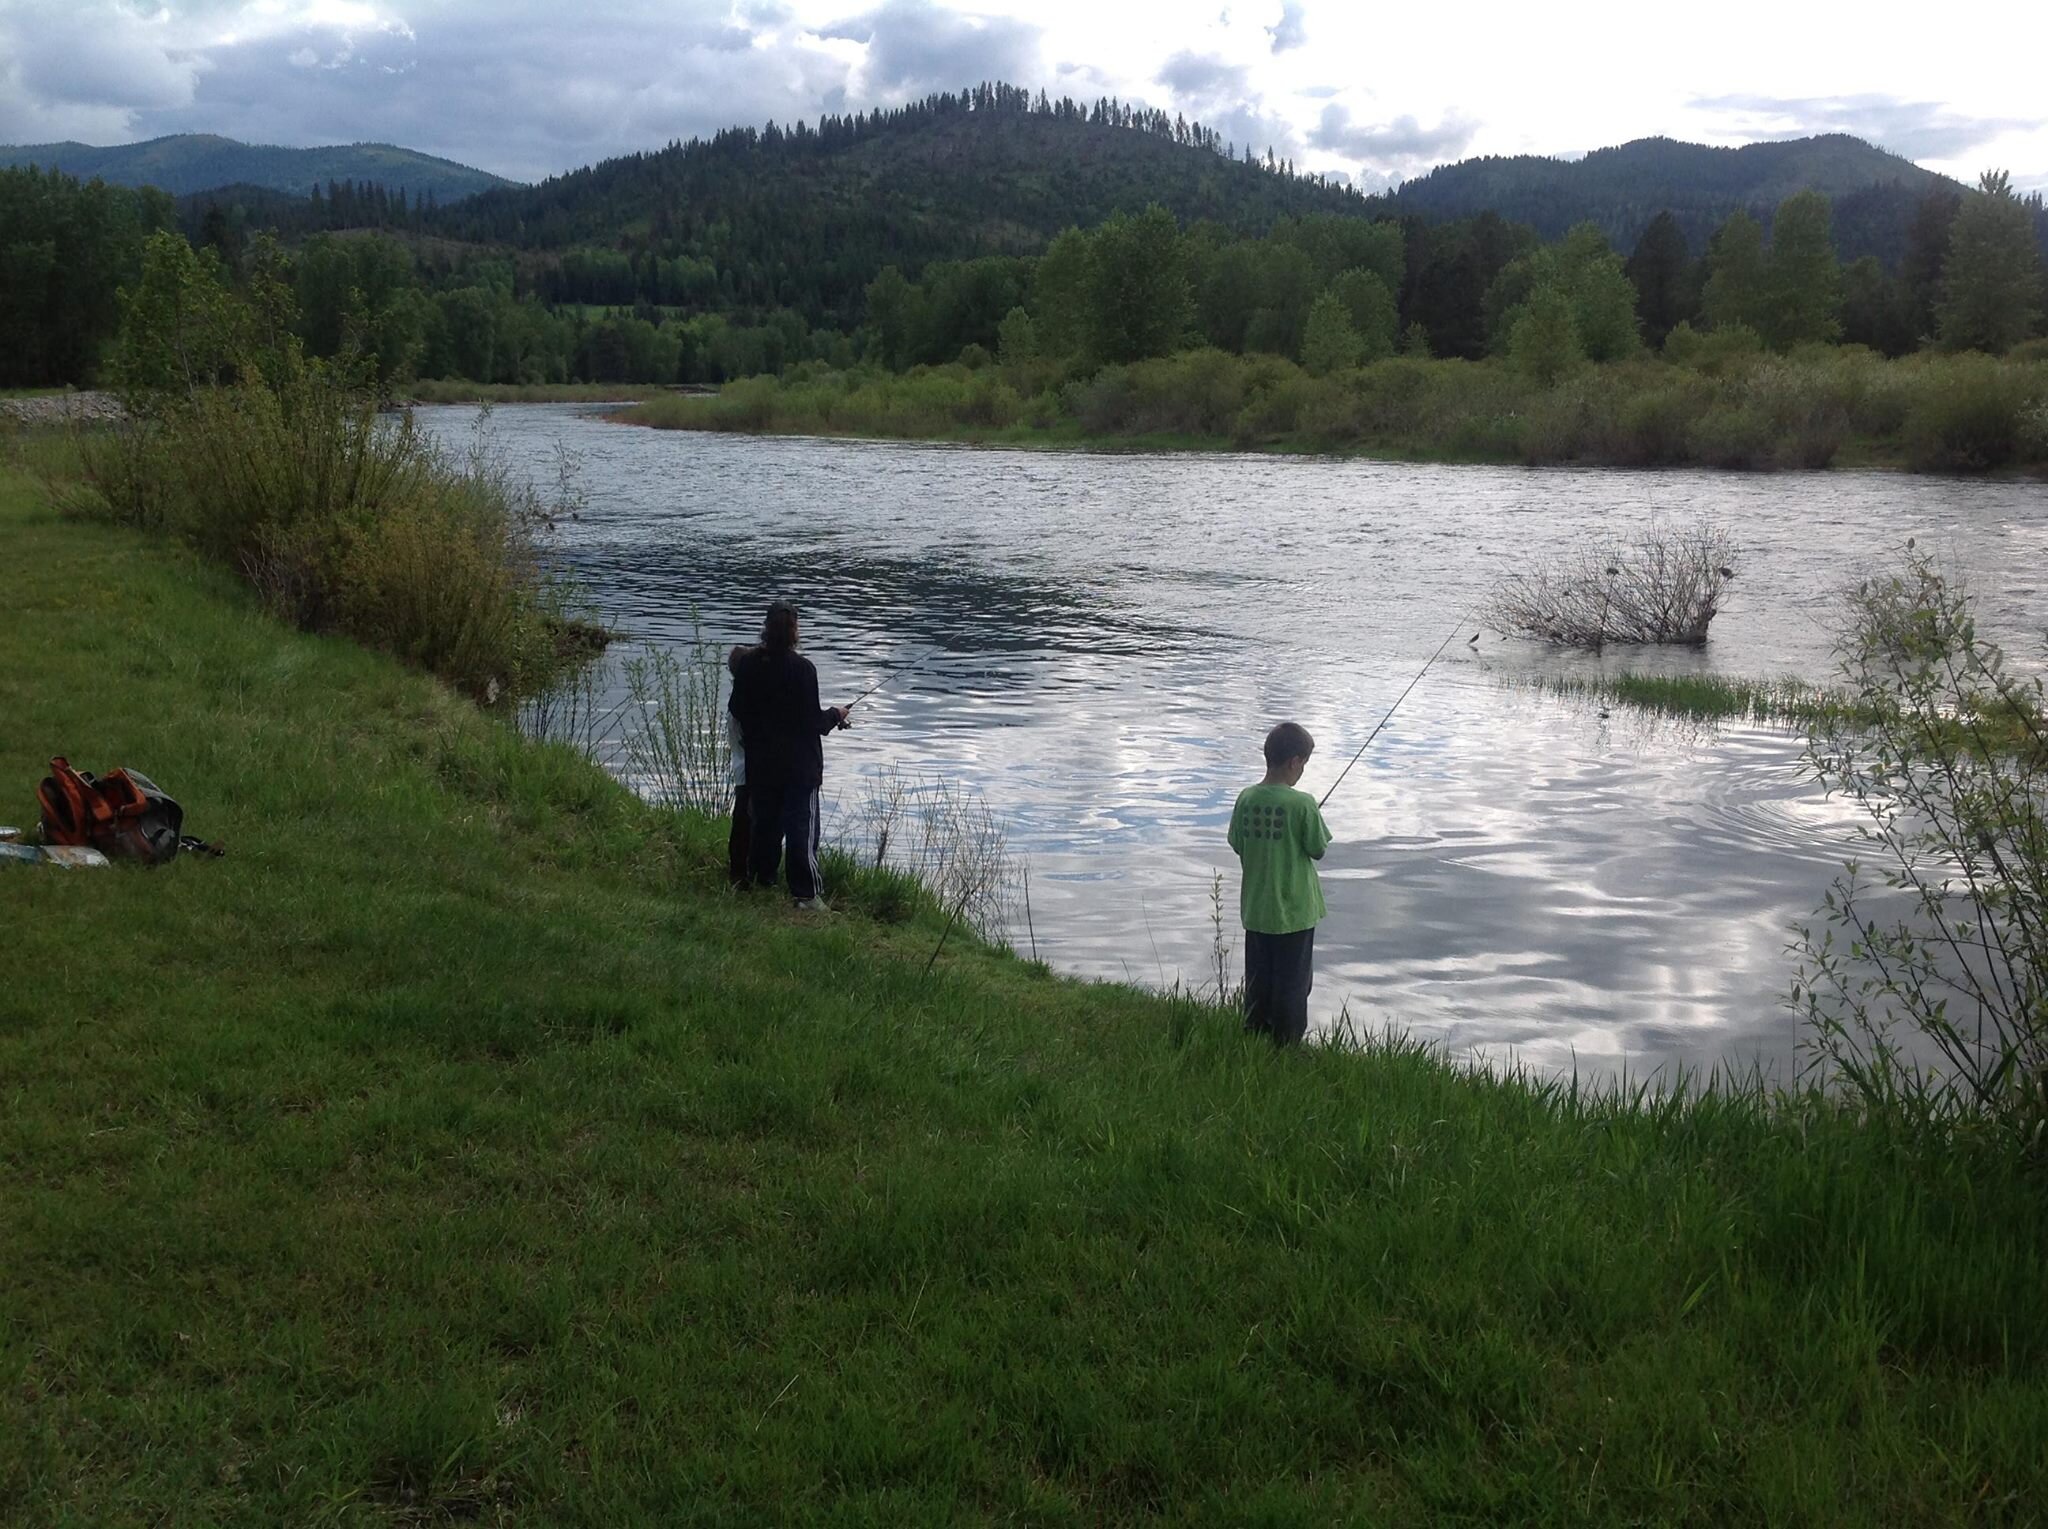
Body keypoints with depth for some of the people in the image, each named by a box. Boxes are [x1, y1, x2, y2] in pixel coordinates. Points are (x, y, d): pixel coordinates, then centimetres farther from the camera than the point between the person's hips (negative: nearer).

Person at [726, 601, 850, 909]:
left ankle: (761, 881, 29)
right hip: (799, 765, -5)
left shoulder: (748, 663, -4)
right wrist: (836, 715, 4)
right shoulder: (801, 668, -18)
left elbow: (737, 710, 4)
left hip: (760, 762, 5)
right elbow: (812, 721, -16)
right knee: (801, 826, 0)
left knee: (765, 821, 18)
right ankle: (807, 894, 0)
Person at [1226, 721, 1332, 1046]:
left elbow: (1238, 846, 4)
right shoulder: (1302, 804, -19)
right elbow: (1318, 850, -9)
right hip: (1294, 909, -5)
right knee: (1292, 982, 8)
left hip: (1256, 908, 5)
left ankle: (1254, 1038, 25)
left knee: (1258, 980, 16)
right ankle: (1287, 1043, 16)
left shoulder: (1246, 798, -5)